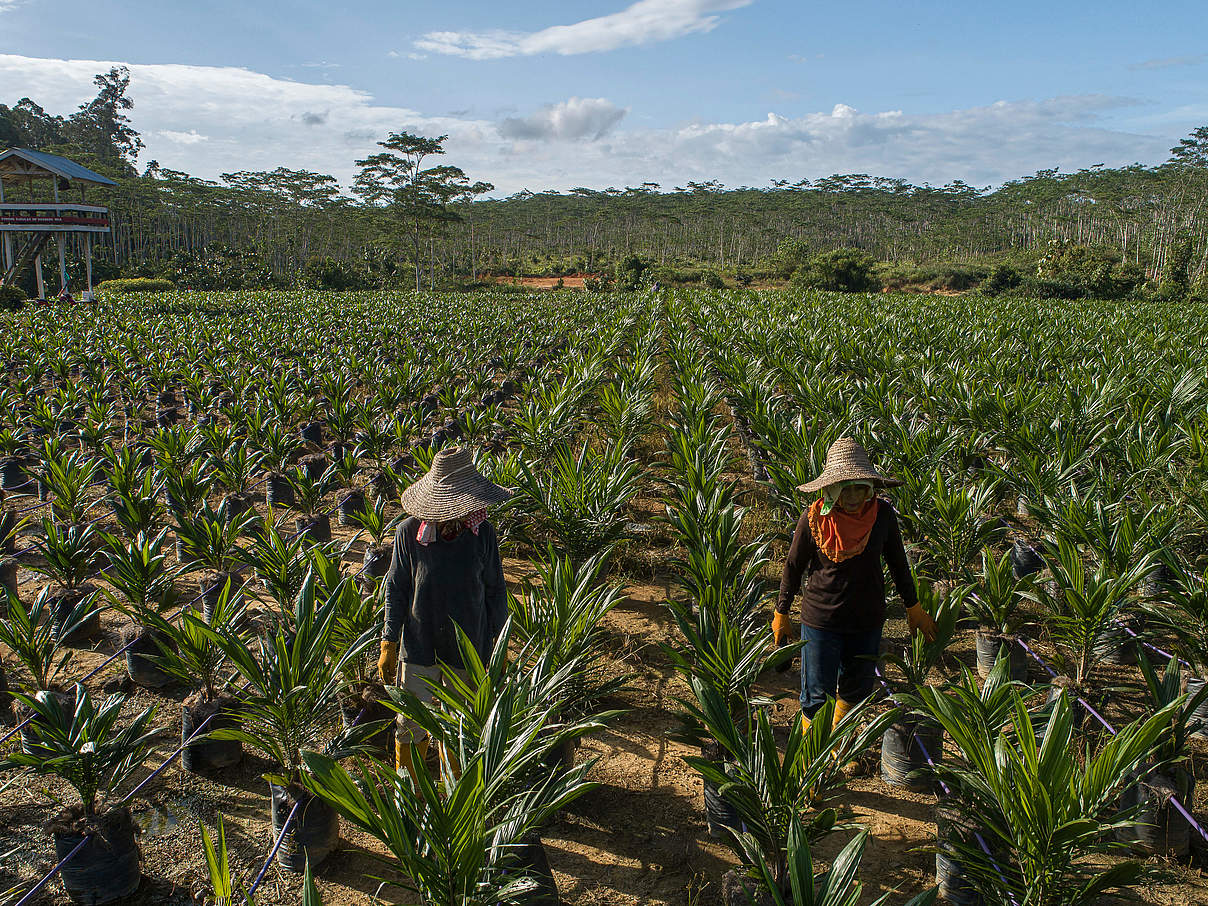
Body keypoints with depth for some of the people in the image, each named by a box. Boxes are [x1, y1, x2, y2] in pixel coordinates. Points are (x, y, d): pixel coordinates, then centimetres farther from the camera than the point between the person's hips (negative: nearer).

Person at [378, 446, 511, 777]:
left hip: (468, 651, 1)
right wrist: (388, 646, 1)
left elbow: (495, 592, 2)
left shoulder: (483, 534, -9)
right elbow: (396, 589, -2)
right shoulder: (409, 532, -12)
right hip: (418, 649, 0)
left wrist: (498, 646, 6)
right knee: (411, 726, 13)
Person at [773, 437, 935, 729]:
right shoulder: (814, 518, -16)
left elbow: (897, 562, 6)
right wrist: (781, 614, 3)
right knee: (816, 695, 3)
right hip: (820, 619, -3)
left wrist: (913, 607, 15)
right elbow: (793, 566, -4)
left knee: (856, 690, 18)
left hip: (867, 620, 3)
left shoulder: (883, 514, -9)